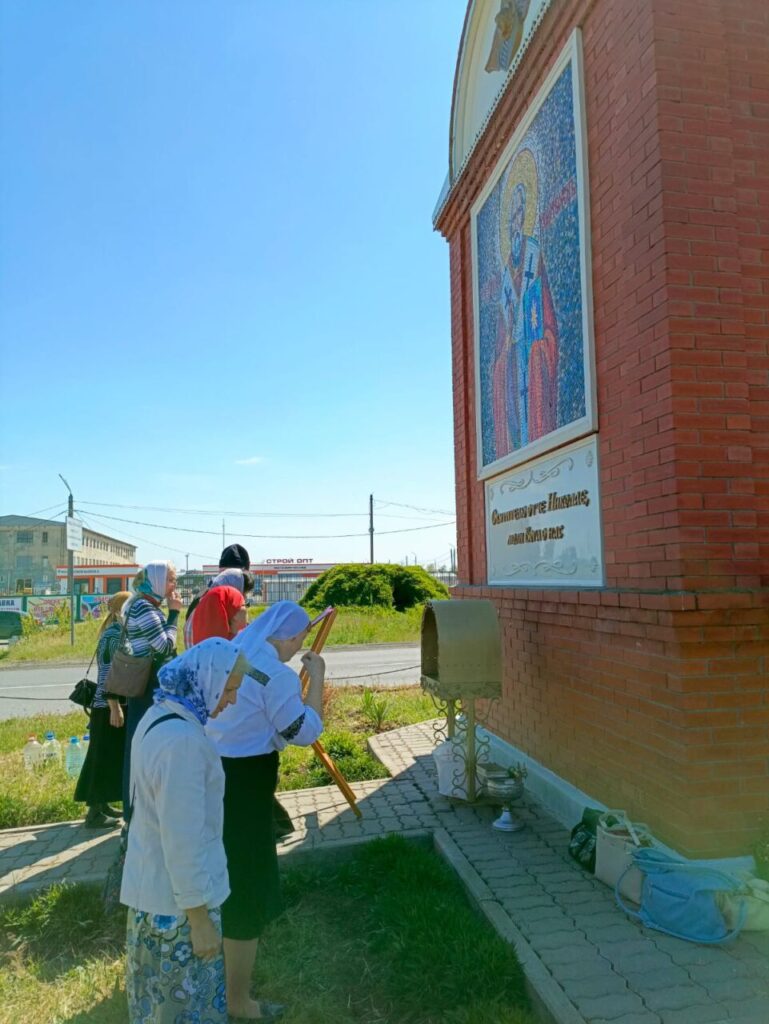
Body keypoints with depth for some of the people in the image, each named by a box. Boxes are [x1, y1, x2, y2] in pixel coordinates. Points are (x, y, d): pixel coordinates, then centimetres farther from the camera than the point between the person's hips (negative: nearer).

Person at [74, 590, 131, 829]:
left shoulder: (119, 633, 12)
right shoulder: (113, 635, -16)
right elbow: (106, 674, -22)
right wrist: (114, 708, -23)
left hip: (116, 704, 10)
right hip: (109, 707, -10)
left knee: (113, 758, 16)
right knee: (105, 759, -2)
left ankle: (101, 805, 26)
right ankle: (94, 813, 6)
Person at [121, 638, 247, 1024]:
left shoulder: (161, 715, -1)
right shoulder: (182, 739, -32)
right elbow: (182, 841, -27)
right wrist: (200, 919, -17)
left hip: (154, 883, 9)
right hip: (177, 896, -9)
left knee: (162, 991, 27)